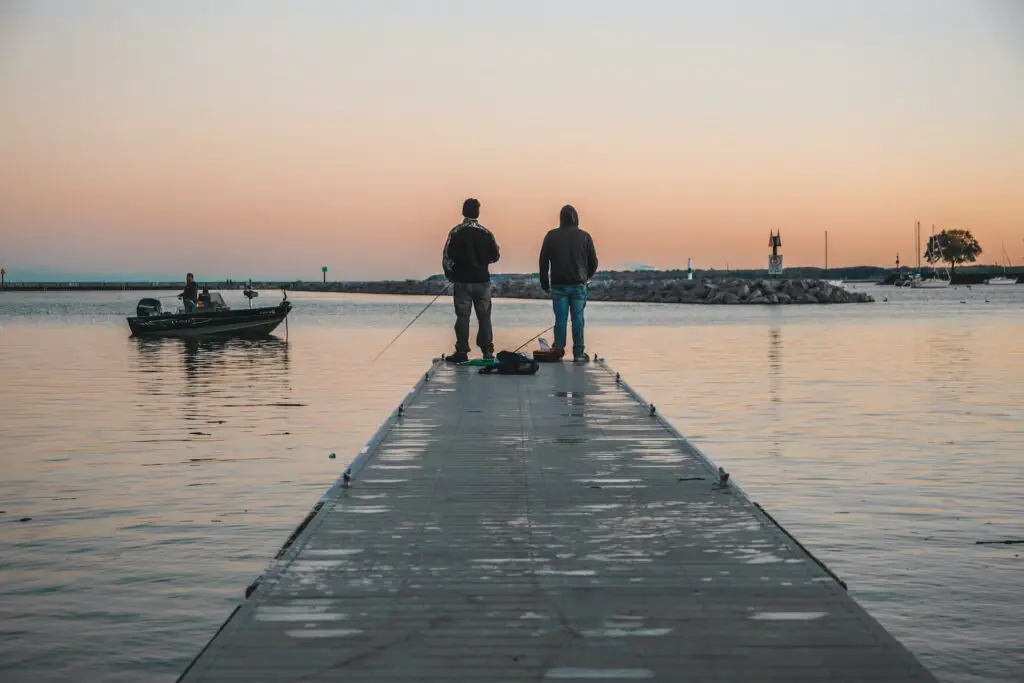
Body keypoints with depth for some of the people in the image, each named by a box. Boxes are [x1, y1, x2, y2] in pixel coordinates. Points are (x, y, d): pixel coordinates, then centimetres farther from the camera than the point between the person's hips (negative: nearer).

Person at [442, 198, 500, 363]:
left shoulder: (456, 232, -8)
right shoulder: (486, 233, -1)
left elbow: (447, 257, -11)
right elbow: (494, 256, 5)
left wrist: (450, 275, 4)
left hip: (462, 282, -2)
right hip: (482, 281, 2)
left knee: (462, 317, 2)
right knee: (484, 317, 9)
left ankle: (462, 352, 2)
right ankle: (487, 352, 9)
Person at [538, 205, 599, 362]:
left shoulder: (551, 236, 0)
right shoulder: (584, 236, 0)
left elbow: (543, 261, 2)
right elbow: (593, 262, 5)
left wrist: (545, 283, 10)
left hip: (558, 284, 0)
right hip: (578, 284, 0)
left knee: (560, 318, 5)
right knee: (578, 318, 1)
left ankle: (558, 349, 6)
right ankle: (578, 353, 0)